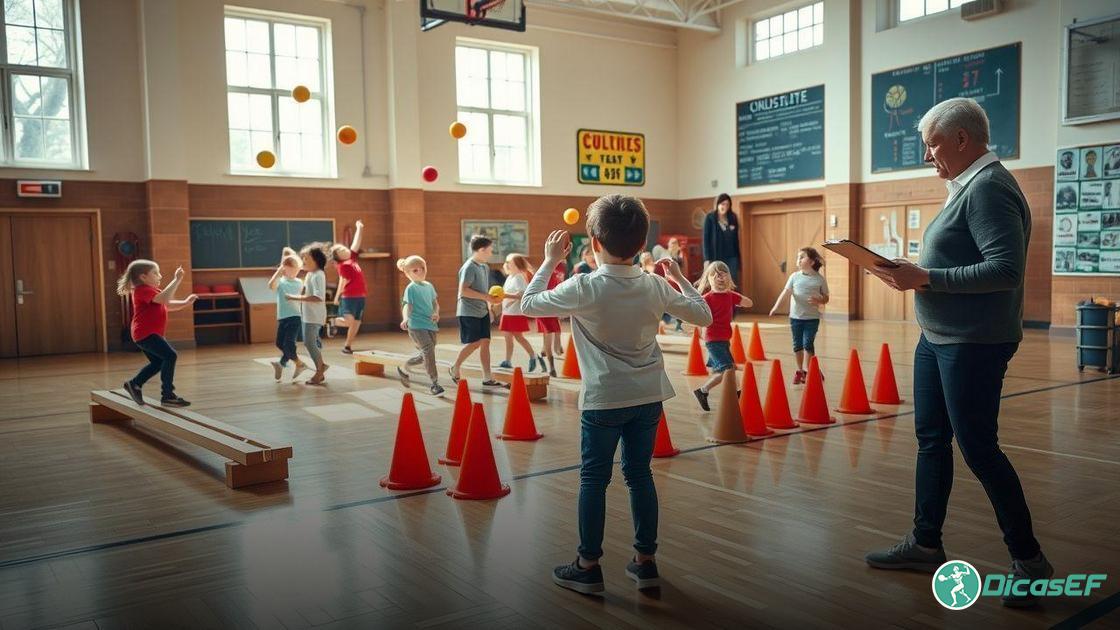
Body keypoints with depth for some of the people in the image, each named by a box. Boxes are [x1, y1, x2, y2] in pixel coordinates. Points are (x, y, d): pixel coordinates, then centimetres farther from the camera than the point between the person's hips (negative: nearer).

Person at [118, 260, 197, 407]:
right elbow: (164, 298, -32)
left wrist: (186, 302, 4)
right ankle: (167, 395, -19)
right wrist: (177, 280, -30)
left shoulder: (150, 291, 19)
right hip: (146, 334, -11)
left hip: (146, 334, 11)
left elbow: (169, 305, 21)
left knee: (158, 362, 22)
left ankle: (134, 384, 35)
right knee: (170, 355, -20)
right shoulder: (143, 290, -15)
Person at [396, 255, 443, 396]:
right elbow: (407, 306, -11)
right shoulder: (411, 288, -5)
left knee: (425, 355, 14)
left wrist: (436, 313, -1)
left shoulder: (429, 286, 13)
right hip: (416, 326, -7)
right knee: (428, 350, -20)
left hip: (430, 325, 7)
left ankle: (403, 367, 40)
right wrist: (405, 319, -30)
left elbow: (435, 303, 20)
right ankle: (435, 383, -16)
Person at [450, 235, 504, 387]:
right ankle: (455, 368, 16)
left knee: (485, 342, 3)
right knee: (474, 343, -6)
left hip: (482, 311, 8)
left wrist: (492, 299, 9)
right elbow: (463, 290, -22)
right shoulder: (469, 267, -15)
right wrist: (486, 297, -21)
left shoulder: (485, 267, 12)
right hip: (469, 312, -8)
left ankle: (487, 378, 6)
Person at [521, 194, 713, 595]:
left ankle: (589, 566, 16)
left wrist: (550, 261, 7)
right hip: (649, 396, 4)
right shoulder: (655, 286, -4)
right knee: (640, 474, 14)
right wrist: (680, 276, 19)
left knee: (593, 479, 8)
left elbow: (528, 304, -3)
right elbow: (703, 315, 8)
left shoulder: (584, 288, -16)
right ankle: (645, 561, 22)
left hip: (604, 400, -4)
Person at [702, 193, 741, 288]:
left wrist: (738, 256, 9)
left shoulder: (733, 218, 8)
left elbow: (736, 238, 12)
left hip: (732, 257, 3)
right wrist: (707, 259, -12)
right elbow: (706, 239, -6)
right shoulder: (710, 218, -3)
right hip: (716, 257, -3)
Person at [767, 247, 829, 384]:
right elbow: (785, 293, -8)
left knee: (808, 343, -6)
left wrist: (819, 301, -18)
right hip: (796, 316, 2)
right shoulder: (795, 276, 0)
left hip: (812, 317, -2)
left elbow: (826, 298, 4)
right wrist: (776, 306, -20)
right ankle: (800, 370, 22)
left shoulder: (820, 279, -2)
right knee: (797, 344, 8)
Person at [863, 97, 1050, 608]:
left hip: (972, 344, -10)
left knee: (978, 450, -1)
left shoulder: (988, 188, -17)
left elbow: (1006, 270, -26)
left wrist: (925, 278, -23)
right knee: (932, 439, 14)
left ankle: (1029, 560, 15)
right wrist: (917, 273, 2)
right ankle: (925, 544, 27)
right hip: (939, 337, 10)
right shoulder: (968, 186, 13)